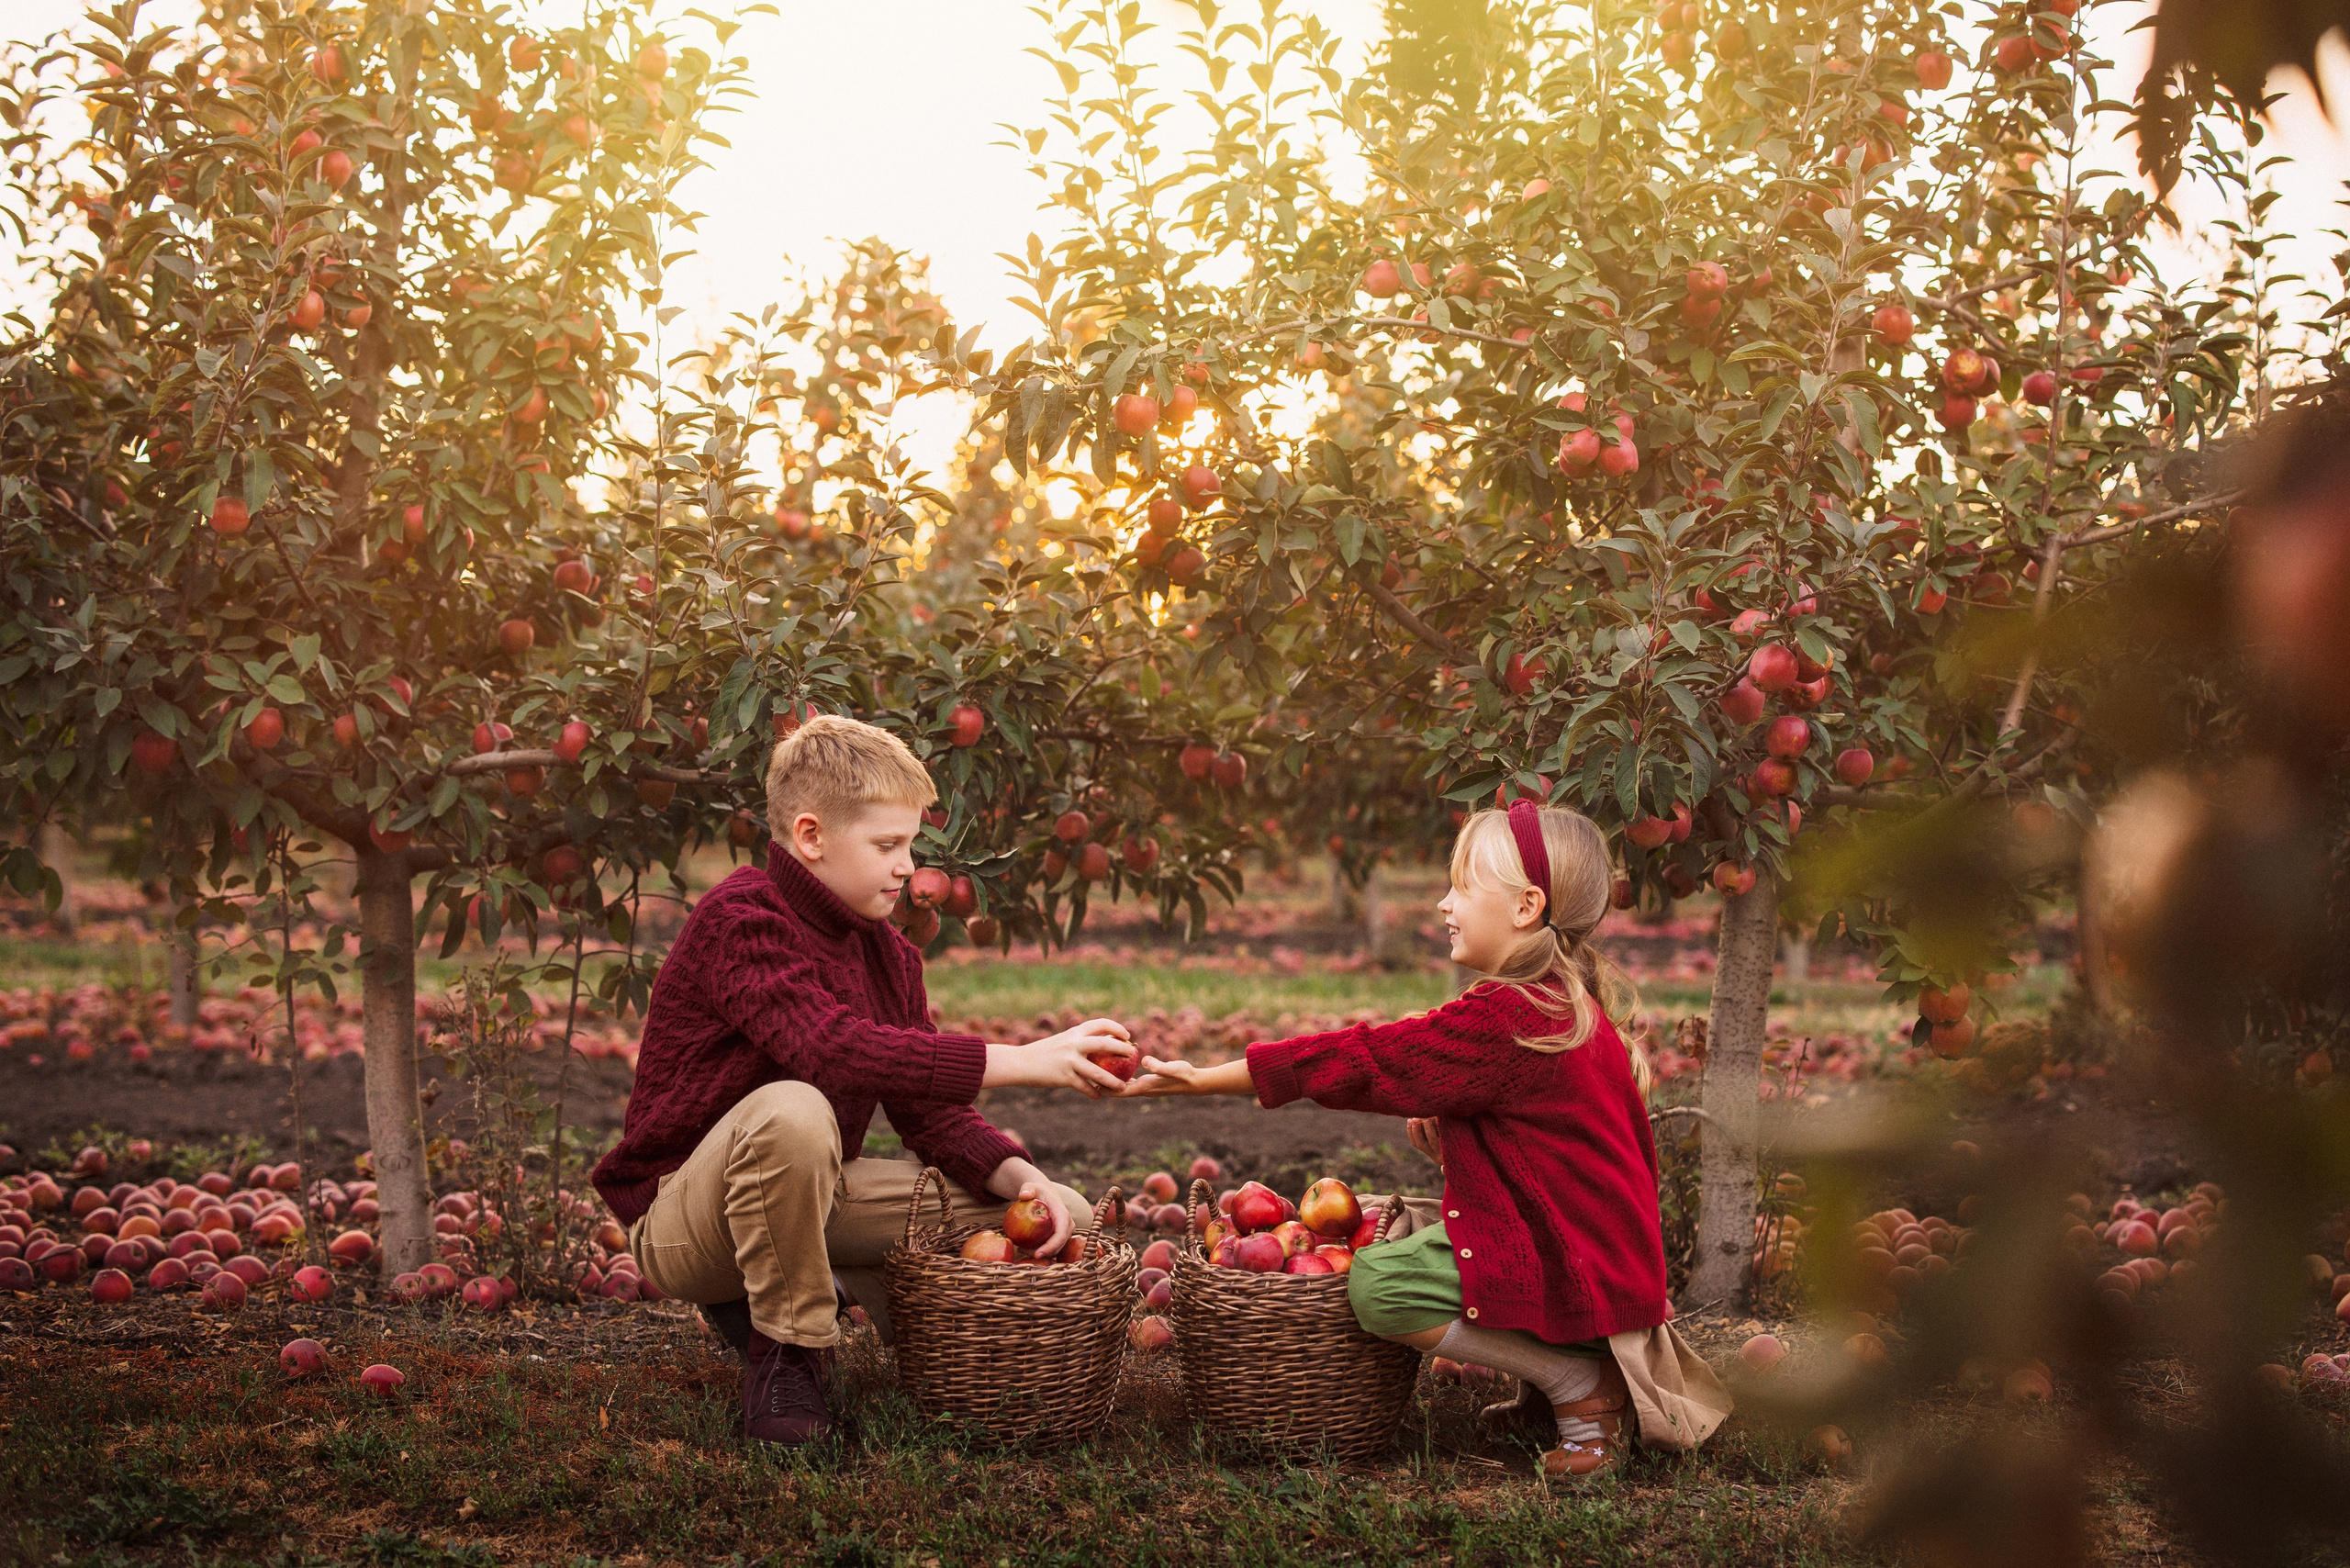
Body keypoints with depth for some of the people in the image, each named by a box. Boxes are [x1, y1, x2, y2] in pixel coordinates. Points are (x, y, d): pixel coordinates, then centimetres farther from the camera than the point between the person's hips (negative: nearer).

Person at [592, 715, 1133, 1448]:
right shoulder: (737, 921, -20)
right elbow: (834, 1049, -36)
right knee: (791, 1111, -42)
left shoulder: (888, 954, 6)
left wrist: (1021, 1178, -16)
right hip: (680, 1216, -7)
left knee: (1065, 1216, -1)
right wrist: (1020, 1060, -39)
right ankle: (787, 1346, -18)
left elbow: (930, 1112, 5)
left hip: (822, 1198, 8)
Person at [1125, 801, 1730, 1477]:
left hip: (1578, 1267, -10)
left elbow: (1359, 1062, -17)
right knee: (1394, 1230, 20)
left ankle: (1583, 1387, -9)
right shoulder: (1570, 1007, 11)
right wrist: (1455, 1145, 4)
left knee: (1378, 1283, -19)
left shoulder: (1504, 1021, -20)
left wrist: (1200, 1078, -11)